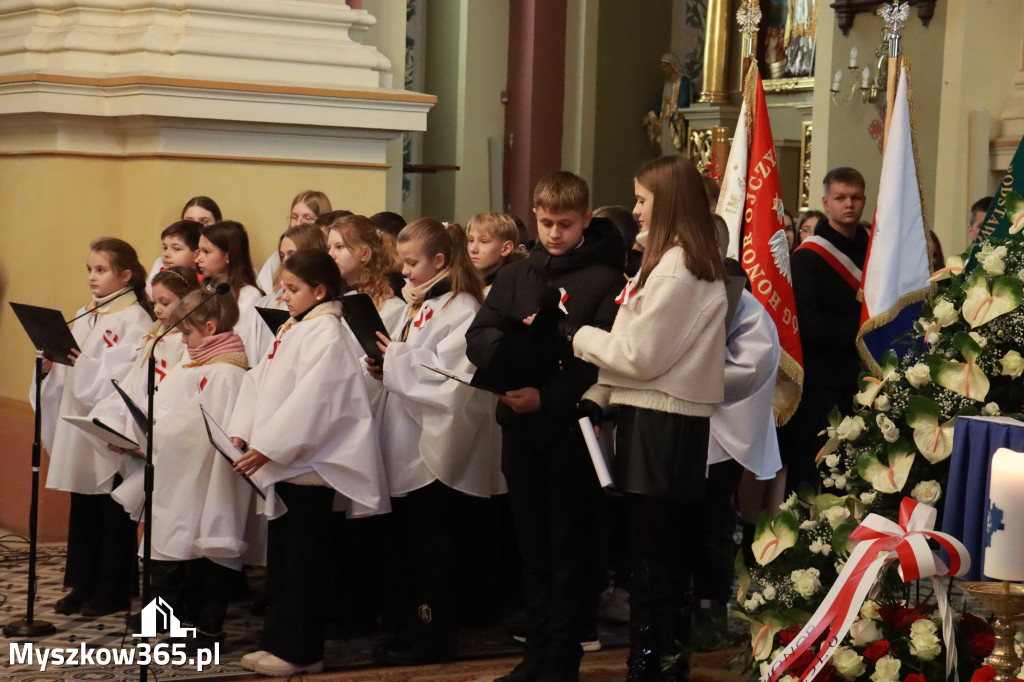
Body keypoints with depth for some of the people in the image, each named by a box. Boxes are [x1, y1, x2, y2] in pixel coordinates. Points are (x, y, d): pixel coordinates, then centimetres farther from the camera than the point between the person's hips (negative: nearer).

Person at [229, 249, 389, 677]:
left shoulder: (325, 333, -13)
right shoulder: (292, 332, 15)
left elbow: (310, 400, -22)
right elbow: (259, 382, 13)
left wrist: (268, 447, -23)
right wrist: (242, 431, 0)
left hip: (310, 461, -9)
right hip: (283, 463, 9)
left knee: (305, 561, -2)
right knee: (280, 559, 13)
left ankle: (300, 651, 3)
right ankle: (278, 641, 21)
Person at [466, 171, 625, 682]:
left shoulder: (605, 281, -6)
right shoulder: (514, 276, 11)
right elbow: (477, 337, 4)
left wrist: (547, 397, -23)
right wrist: (509, 338, -18)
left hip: (571, 429, -5)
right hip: (520, 428, 5)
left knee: (569, 547, 4)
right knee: (532, 544, 12)